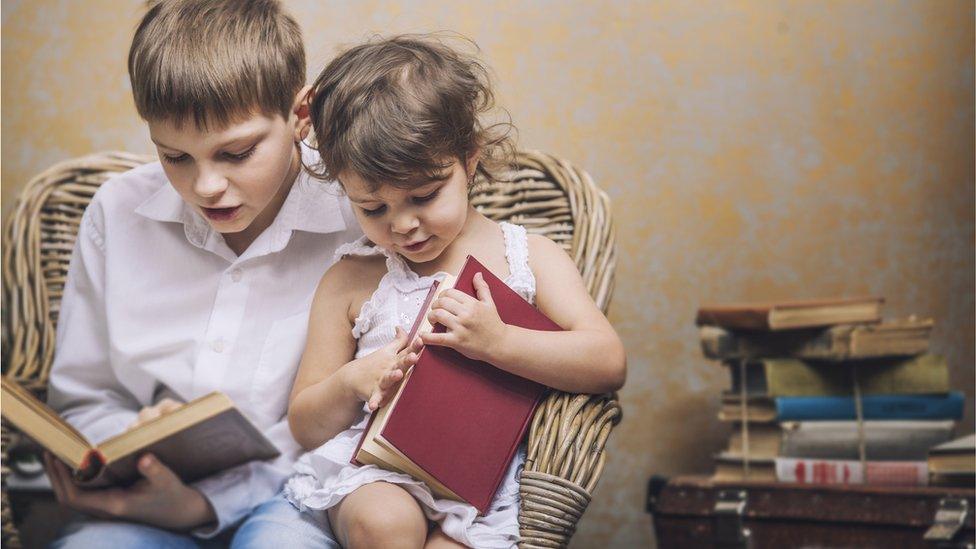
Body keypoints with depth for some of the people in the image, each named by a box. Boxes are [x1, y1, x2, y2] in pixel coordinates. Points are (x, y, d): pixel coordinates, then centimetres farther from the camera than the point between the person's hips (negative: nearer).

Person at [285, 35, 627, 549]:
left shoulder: (528, 257, 5)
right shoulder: (348, 282, 6)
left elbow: (609, 363, -6)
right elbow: (304, 426, 11)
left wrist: (498, 342, -19)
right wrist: (352, 382, -12)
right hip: (371, 473, 1)